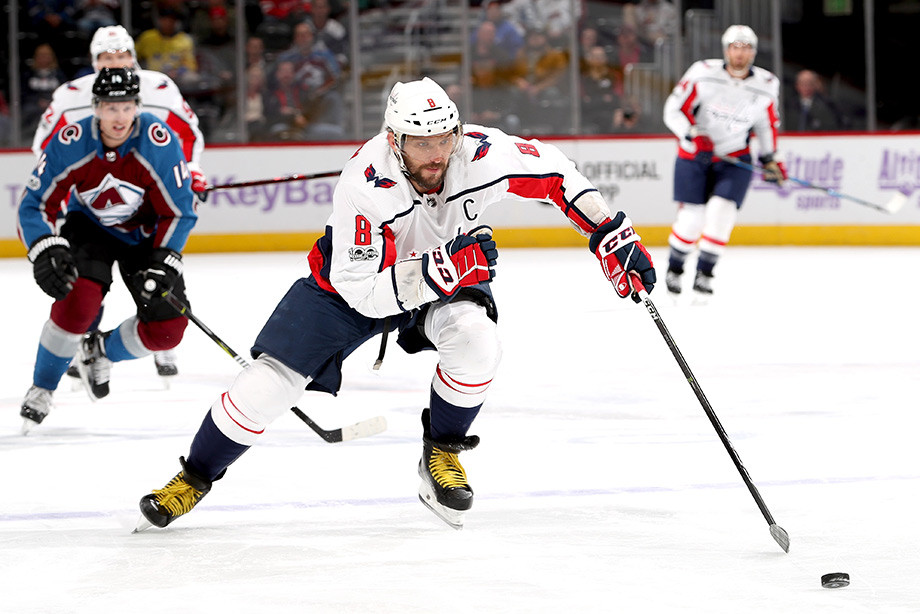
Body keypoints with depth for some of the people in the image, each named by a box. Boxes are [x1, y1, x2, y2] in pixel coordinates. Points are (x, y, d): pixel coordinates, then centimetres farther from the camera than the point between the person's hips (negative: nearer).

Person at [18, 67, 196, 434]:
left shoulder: (159, 142, -26)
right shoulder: (70, 145, -25)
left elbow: (179, 212, -17)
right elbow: (35, 204, -16)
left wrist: (163, 263, -26)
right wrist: (45, 250, -33)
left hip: (147, 234, 1)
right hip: (90, 226, -1)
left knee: (167, 330, -12)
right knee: (77, 301, -29)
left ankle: (101, 352, 20)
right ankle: (41, 390, -7)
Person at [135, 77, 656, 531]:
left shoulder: (481, 154, -29)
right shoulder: (364, 184, -37)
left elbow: (553, 171, -9)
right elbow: (362, 290, -37)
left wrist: (611, 233, -12)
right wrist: (442, 268, -46)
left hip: (449, 272, 2)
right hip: (351, 281, -2)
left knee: (476, 341, -29)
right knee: (270, 382, -8)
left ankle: (441, 455, -3)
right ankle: (195, 479, 16)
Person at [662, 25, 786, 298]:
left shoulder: (766, 85, -5)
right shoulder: (703, 74, -16)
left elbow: (767, 122, 13)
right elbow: (673, 110, -13)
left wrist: (769, 159, 17)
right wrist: (693, 137, -27)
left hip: (734, 159, 2)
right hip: (694, 154, -2)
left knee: (721, 212, -16)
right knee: (691, 217, -5)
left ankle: (704, 273, -2)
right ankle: (674, 268, 19)